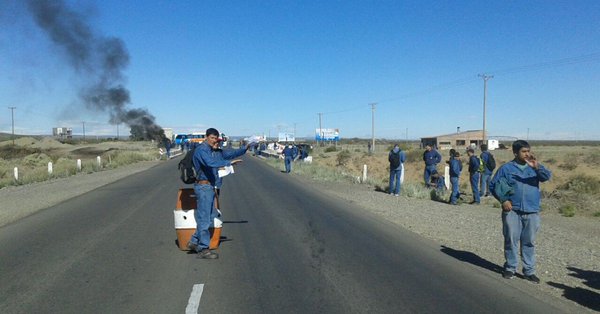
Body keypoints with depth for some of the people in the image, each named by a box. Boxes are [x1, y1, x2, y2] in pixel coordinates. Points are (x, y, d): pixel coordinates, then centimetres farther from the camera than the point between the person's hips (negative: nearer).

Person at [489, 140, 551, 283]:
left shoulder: (534, 167, 6)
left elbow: (547, 176, -13)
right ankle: (510, 268, 18)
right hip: (512, 211, -1)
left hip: (532, 212, 2)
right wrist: (503, 200, -7)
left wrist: (537, 167, -31)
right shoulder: (506, 168, 1)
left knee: (529, 242, 8)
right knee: (511, 241, 5)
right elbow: (493, 185, 4)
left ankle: (529, 271, 18)